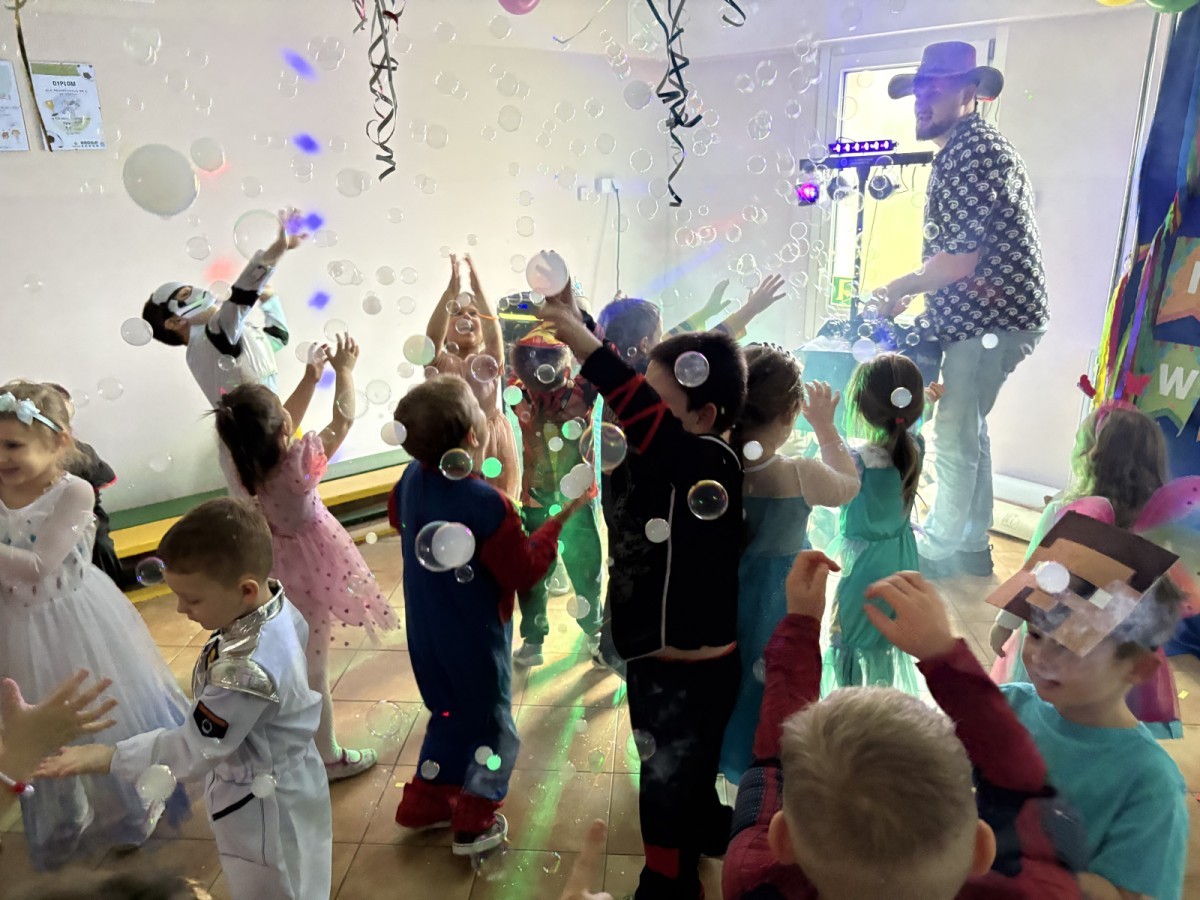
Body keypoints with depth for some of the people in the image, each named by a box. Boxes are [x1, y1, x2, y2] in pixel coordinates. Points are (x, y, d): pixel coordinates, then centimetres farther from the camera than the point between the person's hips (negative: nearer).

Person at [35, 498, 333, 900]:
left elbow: (193, 750, -25)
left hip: (264, 806, -7)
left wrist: (106, 757, -17)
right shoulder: (279, 604, -15)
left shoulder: (246, 670, -39)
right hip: (281, 783, 8)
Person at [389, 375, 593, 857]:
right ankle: (475, 823, 29)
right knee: (491, 724, 16)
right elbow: (525, 571, -20)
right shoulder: (487, 504, -32)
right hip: (474, 638, -7)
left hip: (426, 631, 7)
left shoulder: (412, 478, -10)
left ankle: (423, 801, 40)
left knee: (450, 713, 27)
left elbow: (396, 515, 14)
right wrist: (557, 519, -13)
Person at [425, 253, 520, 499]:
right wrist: (450, 292, -29)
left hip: (493, 443, 1)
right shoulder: (441, 363, 0)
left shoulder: (489, 360, 1)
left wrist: (478, 290, -29)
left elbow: (494, 335, -19)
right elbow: (432, 336, -20)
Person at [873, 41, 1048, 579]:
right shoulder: (965, 149, 17)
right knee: (967, 430, 15)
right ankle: (969, 548, 27)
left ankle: (941, 552, 10)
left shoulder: (972, 151, -16)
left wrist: (901, 288, -7)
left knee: (954, 437, -4)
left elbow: (961, 257, -22)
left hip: (992, 318, -11)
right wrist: (913, 287, 13)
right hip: (985, 315, 11)